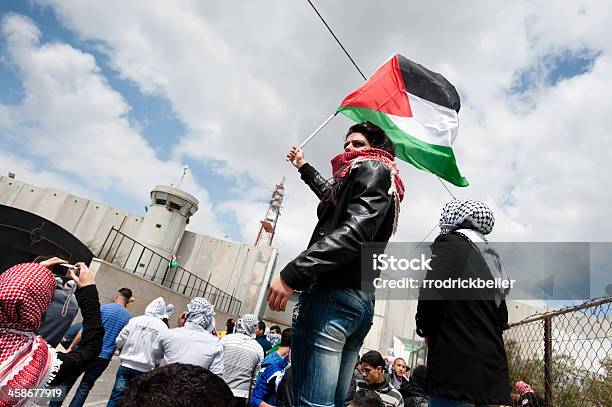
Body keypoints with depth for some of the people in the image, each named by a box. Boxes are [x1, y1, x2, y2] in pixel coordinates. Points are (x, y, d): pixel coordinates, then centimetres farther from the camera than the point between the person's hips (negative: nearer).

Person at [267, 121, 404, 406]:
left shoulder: (372, 169, 2)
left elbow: (354, 232, -16)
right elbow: (333, 195, 50)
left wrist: (292, 274, -22)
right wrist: (303, 167, 64)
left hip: (334, 294, -10)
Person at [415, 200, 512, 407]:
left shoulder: (449, 243, -2)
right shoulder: (493, 259, 21)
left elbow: (431, 294, -17)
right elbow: (502, 320, 24)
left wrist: (425, 330, -1)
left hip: (457, 367, -8)